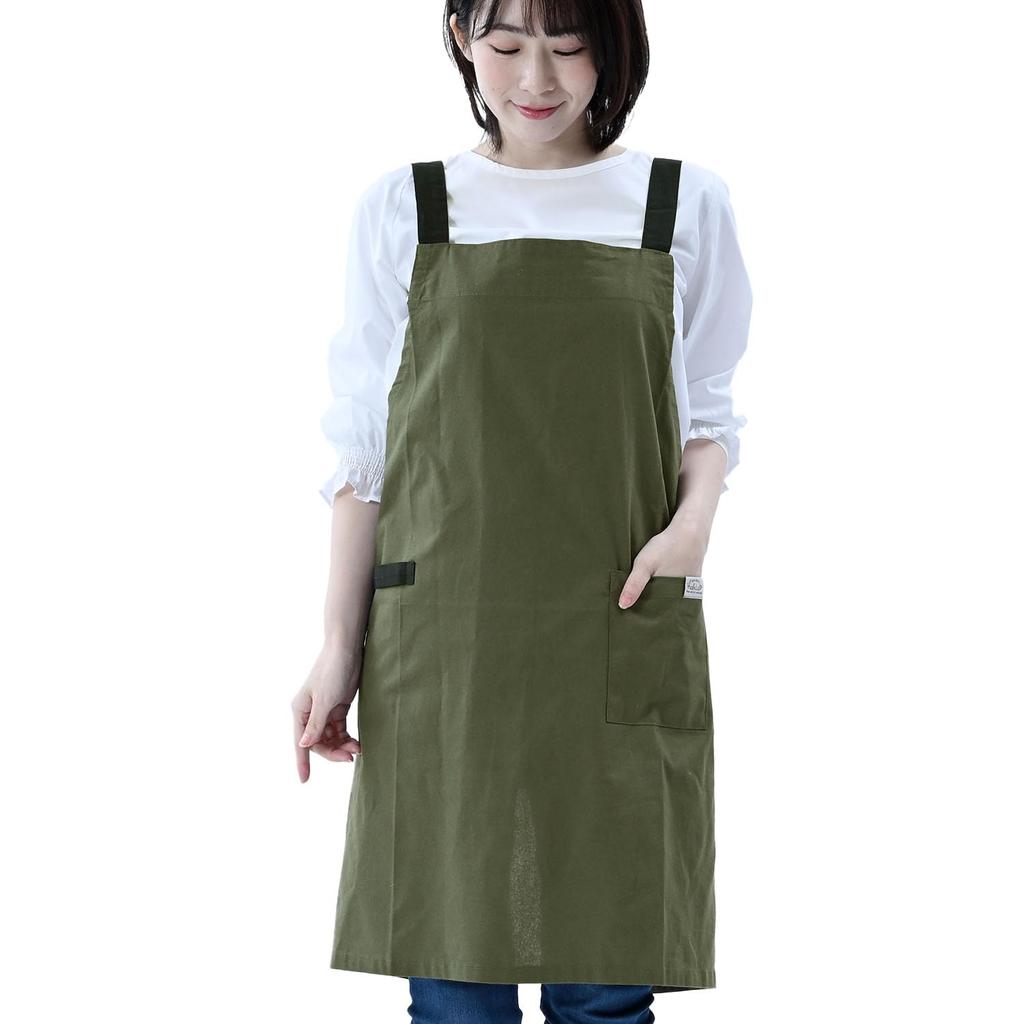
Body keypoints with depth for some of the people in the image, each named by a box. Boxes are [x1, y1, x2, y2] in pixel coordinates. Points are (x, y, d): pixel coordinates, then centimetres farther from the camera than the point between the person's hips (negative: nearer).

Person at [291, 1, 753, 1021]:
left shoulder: (683, 203, 6)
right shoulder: (401, 211, 6)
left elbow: (707, 413, 12)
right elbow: (364, 450, 7)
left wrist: (695, 517, -9)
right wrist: (339, 649, 2)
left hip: (621, 641, 0)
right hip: (446, 645, 0)